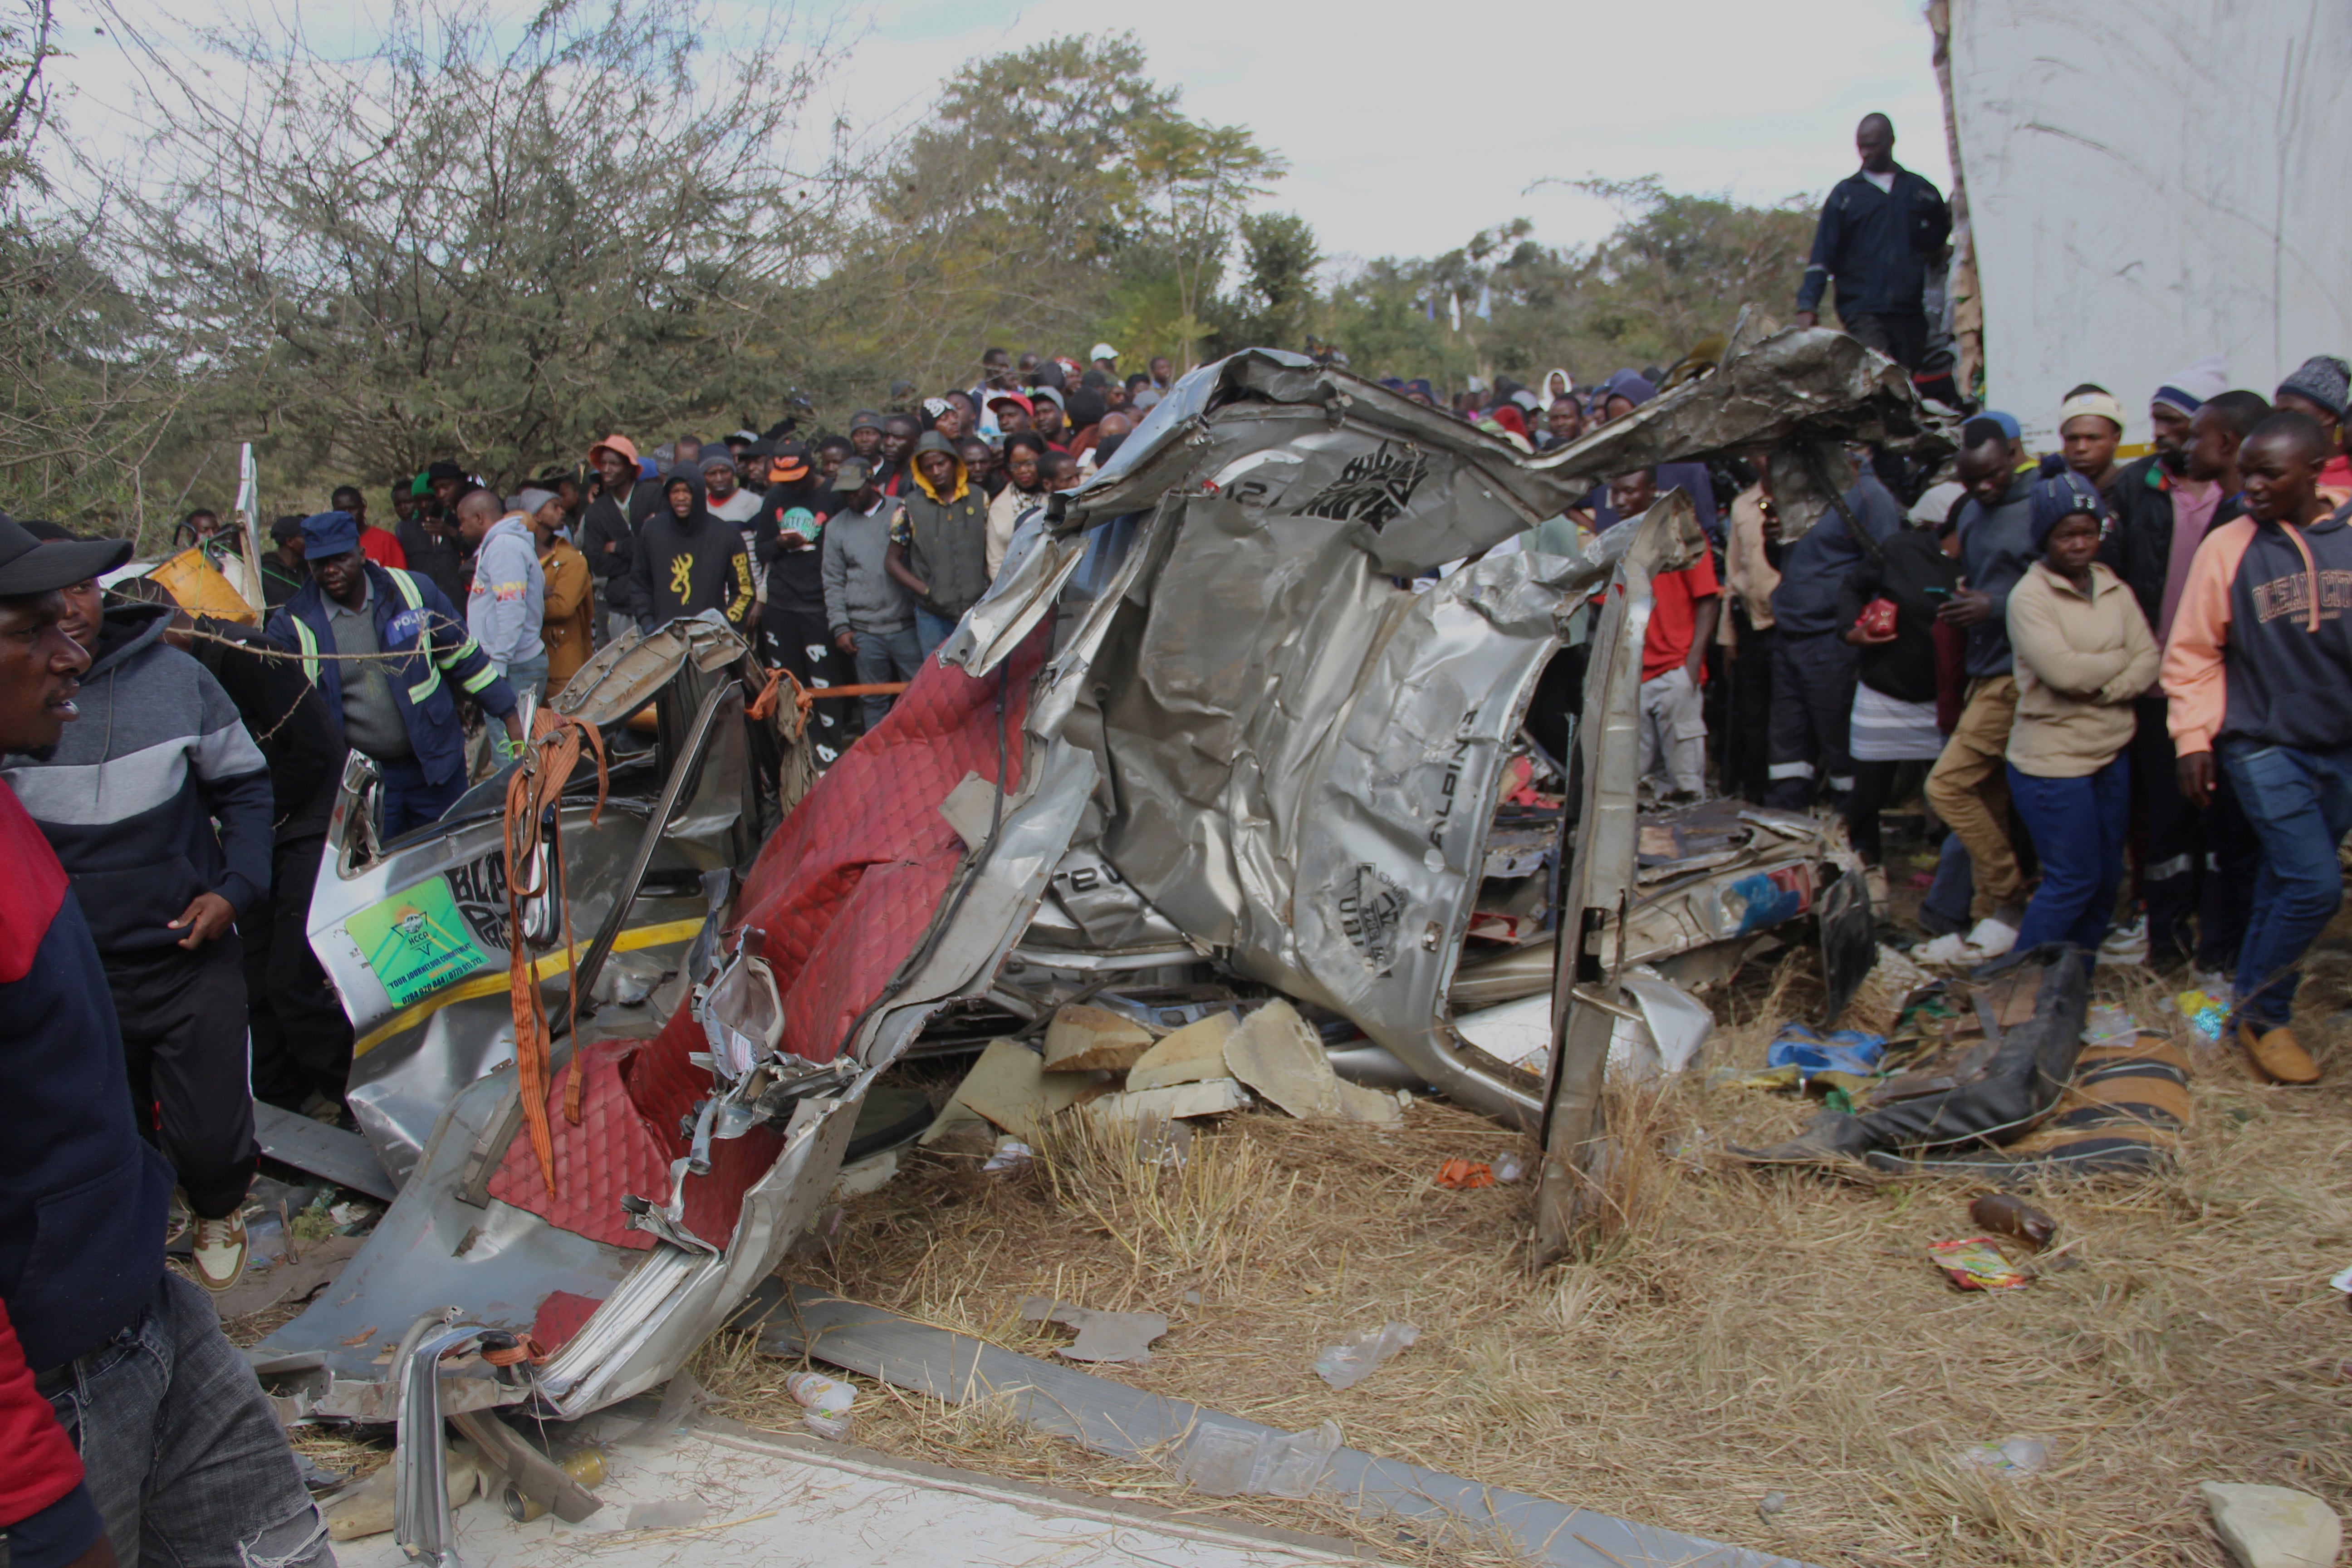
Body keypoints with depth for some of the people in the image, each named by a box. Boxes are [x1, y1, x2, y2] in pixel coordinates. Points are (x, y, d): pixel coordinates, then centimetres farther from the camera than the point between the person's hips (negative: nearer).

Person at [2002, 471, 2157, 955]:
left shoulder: (2114, 589, 8)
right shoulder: (2029, 596, -11)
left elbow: (2149, 660, 0)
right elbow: (2064, 671, -22)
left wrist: (2104, 687, -18)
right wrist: (2120, 661, -6)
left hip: (2114, 752, 7)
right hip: (2053, 760, -7)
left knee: (2108, 879, 14)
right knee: (2074, 880, -4)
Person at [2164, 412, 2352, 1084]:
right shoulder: (2227, 547, -7)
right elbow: (2193, 652, -1)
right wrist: (2194, 738, -5)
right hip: (2261, 745, -3)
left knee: (2284, 885, 10)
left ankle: (2256, 1001, 27)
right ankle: (2261, 1016, 6)